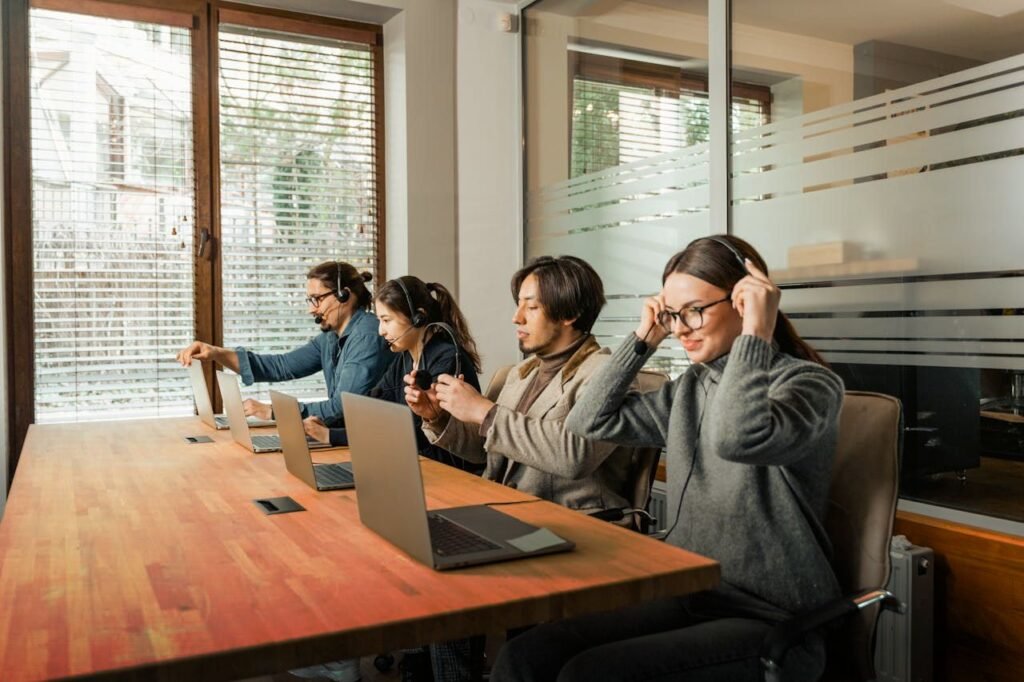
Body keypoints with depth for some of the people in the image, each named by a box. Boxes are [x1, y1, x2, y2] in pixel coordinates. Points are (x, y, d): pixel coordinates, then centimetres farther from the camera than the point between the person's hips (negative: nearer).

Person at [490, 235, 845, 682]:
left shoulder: (810, 383, -10)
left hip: (770, 621, -6)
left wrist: (755, 333, -23)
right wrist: (643, 340, 7)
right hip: (686, 596, 6)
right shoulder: (690, 388, 11)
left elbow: (737, 439, -32)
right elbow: (589, 423, 11)